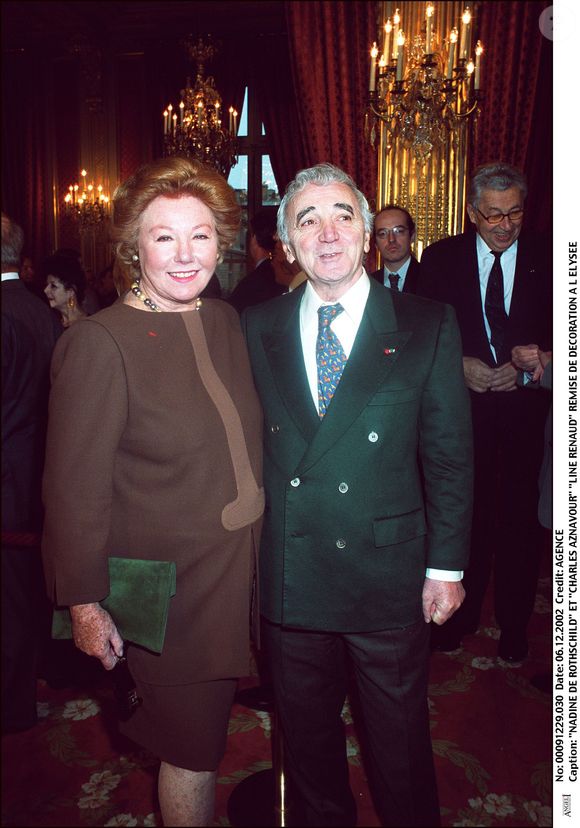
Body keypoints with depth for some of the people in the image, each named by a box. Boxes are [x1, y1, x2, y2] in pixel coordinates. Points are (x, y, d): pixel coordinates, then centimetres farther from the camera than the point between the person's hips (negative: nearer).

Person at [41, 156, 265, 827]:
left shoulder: (225, 322, 2)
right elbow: (76, 488, -15)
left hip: (237, 573, 6)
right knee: (194, 751, 12)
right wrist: (85, 605, -10)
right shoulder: (100, 343, -19)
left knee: (200, 735, 24)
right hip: (168, 592, -6)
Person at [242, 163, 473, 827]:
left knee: (400, 742, 19)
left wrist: (446, 566, -3)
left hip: (390, 580, -2)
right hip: (288, 582, 2)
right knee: (306, 736, 22)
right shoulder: (256, 328, 0)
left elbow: (450, 456, -3)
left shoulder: (428, 328, -6)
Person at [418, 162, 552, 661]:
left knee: (519, 516, 7)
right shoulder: (441, 258, 2)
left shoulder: (546, 258, 2)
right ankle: (460, 614, 28)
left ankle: (514, 625, 25)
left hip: (523, 406, 0)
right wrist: (459, 364, -12)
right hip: (461, 406, 0)